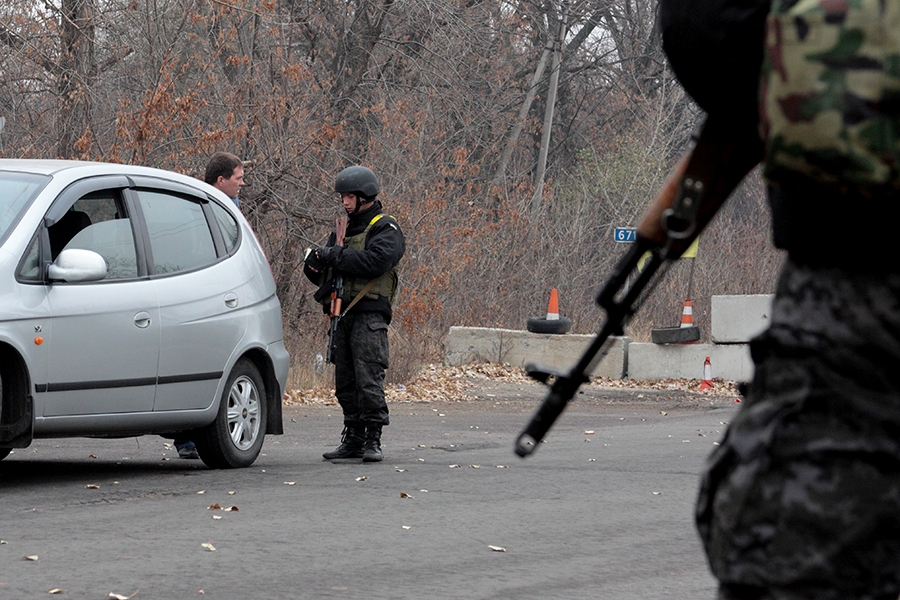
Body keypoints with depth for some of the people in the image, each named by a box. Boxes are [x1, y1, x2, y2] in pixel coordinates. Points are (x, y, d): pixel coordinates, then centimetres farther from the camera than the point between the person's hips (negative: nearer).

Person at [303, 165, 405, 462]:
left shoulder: (385, 229, 0)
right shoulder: (343, 229, 22)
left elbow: (375, 261, -19)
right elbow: (317, 270, 22)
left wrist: (333, 256, -13)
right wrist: (315, 263, -3)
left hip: (370, 313, -7)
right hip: (343, 313, 7)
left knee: (369, 378, -12)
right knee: (345, 381, 7)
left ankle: (373, 440, -11)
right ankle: (353, 439, 12)